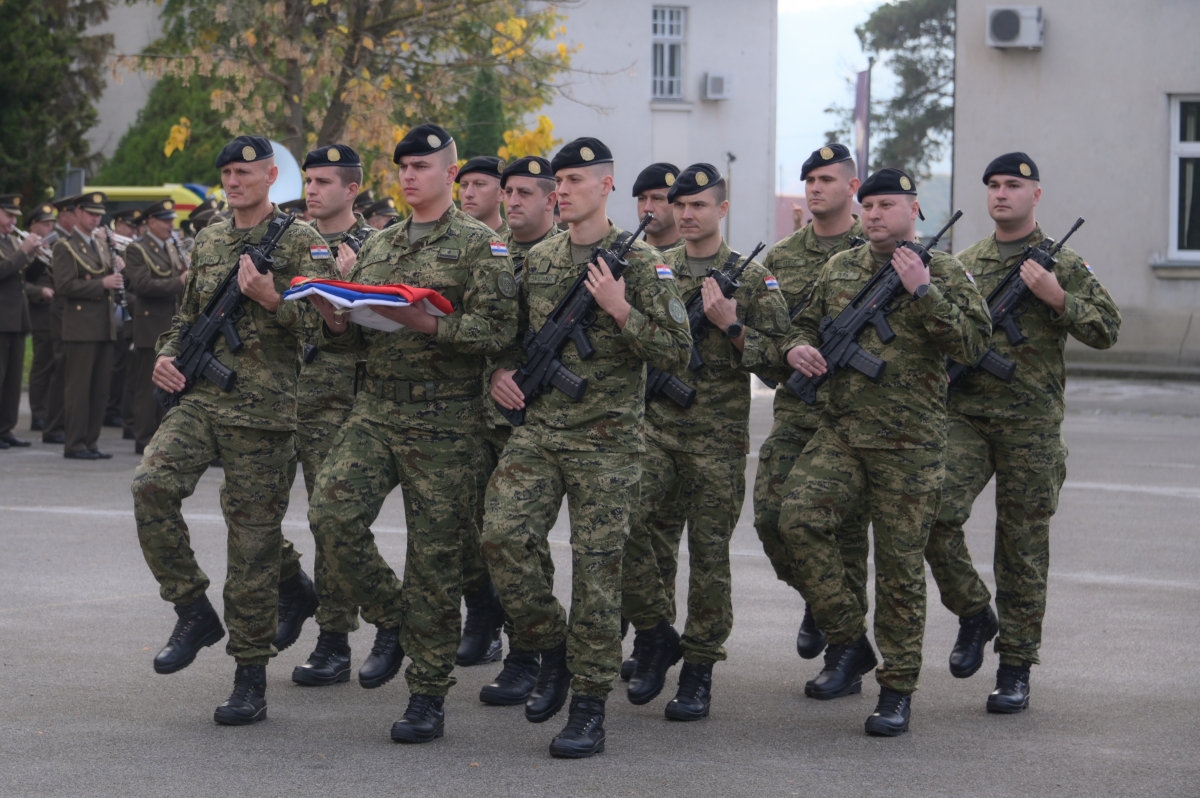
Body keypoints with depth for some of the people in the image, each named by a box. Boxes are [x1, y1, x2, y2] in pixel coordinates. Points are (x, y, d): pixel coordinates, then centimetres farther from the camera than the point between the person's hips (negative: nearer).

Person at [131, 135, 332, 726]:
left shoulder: (300, 241, -1)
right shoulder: (209, 241, 16)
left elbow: (321, 318, -9)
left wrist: (271, 298, -26)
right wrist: (167, 355, 6)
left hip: (263, 411, -5)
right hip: (200, 397, 5)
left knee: (254, 543, -2)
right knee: (151, 486, -21)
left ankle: (250, 676, 8)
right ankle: (194, 610, -3)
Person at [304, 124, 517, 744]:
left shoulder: (479, 246, -1)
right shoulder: (376, 248, 17)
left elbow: (496, 330, -12)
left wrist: (424, 322, -23)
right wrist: (336, 320, -3)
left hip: (445, 422, -5)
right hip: (375, 412, 5)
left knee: (434, 554, -2)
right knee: (331, 513, -14)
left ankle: (429, 696, 7)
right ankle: (391, 621, 11)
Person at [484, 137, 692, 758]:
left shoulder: (640, 263, -3)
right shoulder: (538, 260, 12)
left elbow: (678, 353, -6)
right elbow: (515, 330, 27)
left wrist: (621, 311, -16)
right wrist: (501, 371, 7)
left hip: (606, 440, -4)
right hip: (537, 431, 4)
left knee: (597, 567, -3)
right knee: (504, 535, -14)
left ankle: (590, 709, 4)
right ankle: (552, 649, 9)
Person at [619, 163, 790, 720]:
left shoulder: (751, 278, 3)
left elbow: (777, 356, -1)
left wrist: (731, 324, -13)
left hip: (718, 439, -2)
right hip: (654, 429, 2)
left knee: (709, 553, 0)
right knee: (630, 529, -11)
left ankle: (698, 671, 8)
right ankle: (654, 633, 10)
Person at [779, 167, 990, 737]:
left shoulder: (944, 273, 0)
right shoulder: (839, 269, 13)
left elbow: (972, 344, -11)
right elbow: (806, 322, 25)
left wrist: (923, 292, -17)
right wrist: (797, 347, 2)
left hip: (909, 445, -3)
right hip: (840, 432, 4)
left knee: (900, 566, 0)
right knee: (798, 517, -18)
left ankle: (897, 689, 12)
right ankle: (848, 643, -2)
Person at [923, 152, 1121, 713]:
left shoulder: (1062, 264, 4)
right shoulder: (963, 264, 14)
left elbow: (1108, 329, -1)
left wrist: (1056, 297, -13)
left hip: (1031, 423, -3)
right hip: (964, 415, 3)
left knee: (1023, 546, 1)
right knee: (935, 515, -16)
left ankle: (1015, 669, 10)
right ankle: (974, 614, 10)